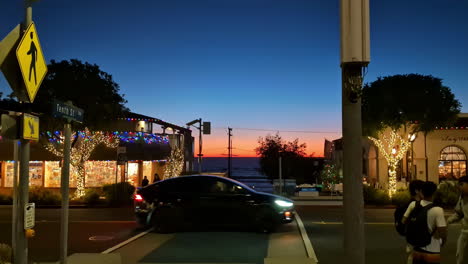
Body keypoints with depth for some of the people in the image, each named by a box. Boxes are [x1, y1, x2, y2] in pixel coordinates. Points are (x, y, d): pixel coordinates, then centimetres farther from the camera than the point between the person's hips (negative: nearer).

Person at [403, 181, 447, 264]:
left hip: (416, 251, 4)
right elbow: (443, 234, -19)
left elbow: (404, 221, 2)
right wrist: (443, 241, 2)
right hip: (432, 253, -4)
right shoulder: (437, 210, -18)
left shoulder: (413, 204, -6)